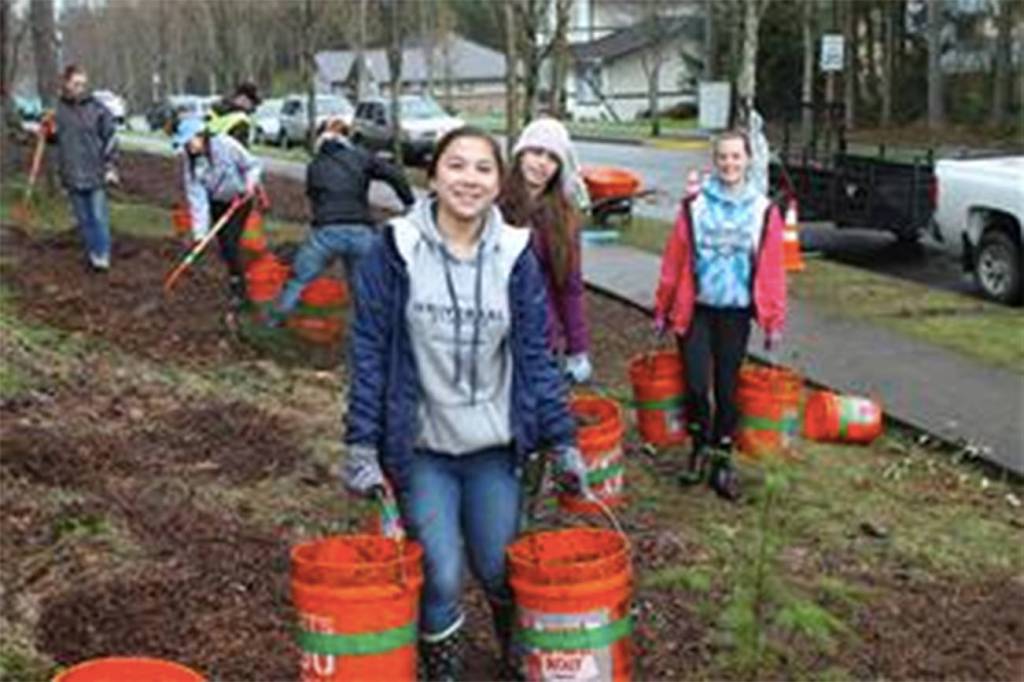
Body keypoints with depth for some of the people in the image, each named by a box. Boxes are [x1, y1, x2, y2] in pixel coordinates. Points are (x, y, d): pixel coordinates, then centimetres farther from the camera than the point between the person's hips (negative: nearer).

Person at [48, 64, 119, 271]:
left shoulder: (96, 108, -6)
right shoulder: (58, 109, 2)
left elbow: (110, 138, -2)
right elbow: (56, 138, 16)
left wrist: (110, 167, -5)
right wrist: (49, 132, -7)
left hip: (96, 173, -3)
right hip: (72, 175, 3)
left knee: (99, 216, -4)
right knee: (83, 218, 11)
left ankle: (103, 255, 3)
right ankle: (92, 253, 22)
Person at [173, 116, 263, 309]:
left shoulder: (225, 144, -26)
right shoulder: (189, 159, -15)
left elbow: (253, 164, -14)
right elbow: (196, 195, -17)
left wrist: (251, 182, -35)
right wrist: (199, 231, -21)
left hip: (240, 199, -4)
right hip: (217, 203, 4)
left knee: (230, 242, -14)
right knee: (223, 245, 7)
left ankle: (238, 291, -1)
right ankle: (235, 282, 29)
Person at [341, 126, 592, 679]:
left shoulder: (515, 256, -2)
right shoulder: (396, 250, -8)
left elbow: (535, 357, 2)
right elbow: (369, 352, -5)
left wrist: (562, 441, -1)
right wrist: (361, 446, -8)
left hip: (494, 446, 2)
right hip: (421, 448, -2)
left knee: (498, 568, 10)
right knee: (441, 576, -5)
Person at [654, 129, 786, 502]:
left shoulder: (764, 211, 0)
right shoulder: (694, 206, -3)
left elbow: (772, 270, 2)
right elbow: (674, 260, 1)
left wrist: (774, 321, 1)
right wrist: (662, 309, 3)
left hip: (736, 312, 1)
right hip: (696, 309, -1)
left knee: (727, 387, 6)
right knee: (696, 384, -5)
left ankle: (722, 460, 20)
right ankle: (700, 446, 19)